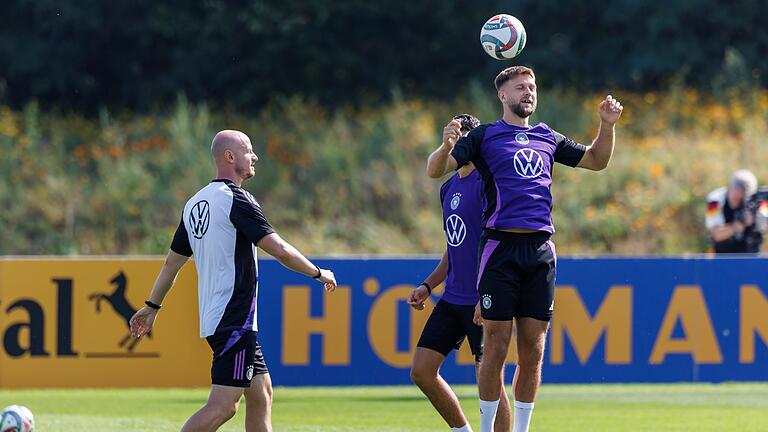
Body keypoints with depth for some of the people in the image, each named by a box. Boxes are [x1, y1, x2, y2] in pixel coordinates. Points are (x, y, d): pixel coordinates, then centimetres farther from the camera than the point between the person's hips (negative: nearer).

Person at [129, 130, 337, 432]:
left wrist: (152, 307, 29)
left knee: (261, 394, 13)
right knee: (223, 406, -13)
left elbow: (172, 261, 20)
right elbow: (280, 250, -16)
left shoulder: (195, 204, 13)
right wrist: (319, 273, -2)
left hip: (213, 317, 10)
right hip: (235, 320, -10)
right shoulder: (235, 199, -12)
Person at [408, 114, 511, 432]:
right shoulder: (449, 188, 15)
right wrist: (428, 286, 16)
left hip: (482, 299, -9)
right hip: (452, 298, 9)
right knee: (422, 370, 5)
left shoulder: (486, 182, -11)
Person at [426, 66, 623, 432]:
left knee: (533, 351, 3)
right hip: (501, 247, -4)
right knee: (496, 347, -5)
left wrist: (607, 126, 14)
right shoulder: (484, 136, 5)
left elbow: (595, 161, 31)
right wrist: (446, 147, -26)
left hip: (540, 250, 4)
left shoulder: (547, 138, 18)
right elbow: (436, 171, -5)